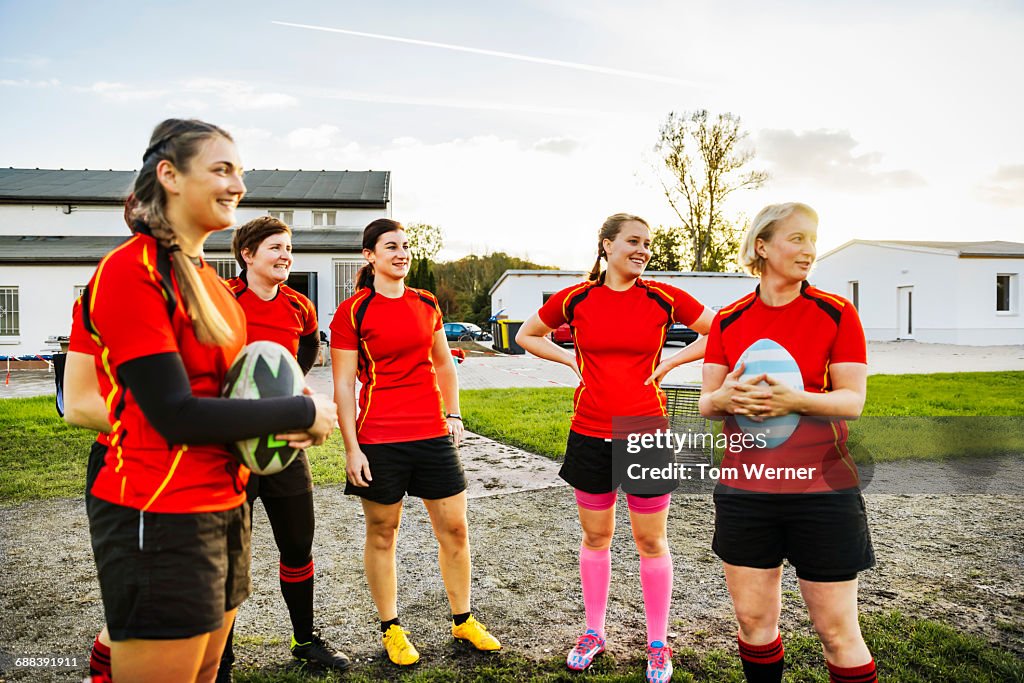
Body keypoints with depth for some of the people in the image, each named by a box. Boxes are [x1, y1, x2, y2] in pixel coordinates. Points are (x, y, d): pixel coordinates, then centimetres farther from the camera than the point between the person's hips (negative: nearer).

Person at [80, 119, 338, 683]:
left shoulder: (206, 278, 12)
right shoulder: (131, 271, -15)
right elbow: (176, 414, -21)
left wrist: (276, 424, -5)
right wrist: (302, 413, -13)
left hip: (222, 507, 8)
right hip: (159, 517, -8)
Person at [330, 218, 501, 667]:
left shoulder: (426, 303, 8)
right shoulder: (352, 312, -5)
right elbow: (343, 386, -6)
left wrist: (453, 413, 11)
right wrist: (351, 448, -10)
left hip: (433, 435, 4)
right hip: (380, 440, -4)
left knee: (454, 528, 8)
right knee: (382, 533, 8)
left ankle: (463, 620, 27)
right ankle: (390, 629, 26)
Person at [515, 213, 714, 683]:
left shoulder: (663, 299, -4)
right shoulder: (575, 299, -1)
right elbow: (527, 336, 14)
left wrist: (669, 363, -4)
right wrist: (572, 361, 1)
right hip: (590, 435, 2)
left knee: (651, 541, 8)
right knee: (595, 537, 14)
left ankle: (658, 644, 24)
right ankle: (593, 632, 31)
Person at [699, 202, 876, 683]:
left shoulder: (837, 313, -1)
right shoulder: (728, 320, 5)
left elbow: (852, 401, -7)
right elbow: (705, 401, 6)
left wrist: (795, 399, -25)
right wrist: (725, 398, -17)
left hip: (822, 490, -2)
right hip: (744, 489, 3)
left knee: (836, 630, 4)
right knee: (753, 620, 11)